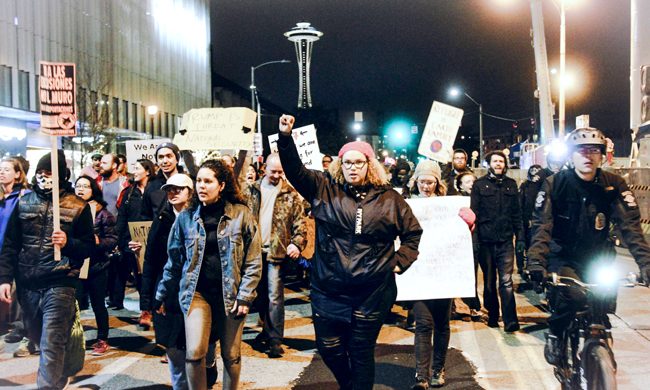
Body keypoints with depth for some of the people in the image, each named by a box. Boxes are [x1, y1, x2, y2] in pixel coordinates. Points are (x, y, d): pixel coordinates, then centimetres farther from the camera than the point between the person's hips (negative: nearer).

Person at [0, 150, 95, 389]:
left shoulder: (78, 206, 0)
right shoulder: (24, 202, 8)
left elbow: (89, 246, 1)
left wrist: (68, 242, -19)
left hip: (59, 284, -4)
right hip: (27, 284, 5)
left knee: (51, 345, -7)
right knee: (36, 336, 19)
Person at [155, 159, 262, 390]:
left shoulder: (241, 215, -2)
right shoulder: (186, 217, 4)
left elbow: (253, 261, -2)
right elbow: (174, 260, 12)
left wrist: (245, 296, -8)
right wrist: (162, 296, 14)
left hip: (230, 295, -1)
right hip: (196, 293, 1)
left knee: (231, 355, 7)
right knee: (194, 352, -14)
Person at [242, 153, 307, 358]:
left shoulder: (290, 194, 1)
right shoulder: (251, 191, 8)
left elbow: (300, 221, 0)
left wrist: (297, 243, -15)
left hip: (277, 251, -3)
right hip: (255, 250, 3)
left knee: (275, 295, -6)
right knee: (260, 293, 14)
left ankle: (275, 339, -1)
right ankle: (267, 329, 30)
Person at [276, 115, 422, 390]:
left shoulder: (389, 199, 4)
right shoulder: (324, 190, 3)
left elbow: (413, 232, 14)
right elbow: (295, 171, -8)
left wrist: (399, 261, 4)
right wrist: (285, 138, -21)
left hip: (371, 294, -1)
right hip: (328, 292, 1)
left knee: (361, 352, 7)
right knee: (328, 348, 9)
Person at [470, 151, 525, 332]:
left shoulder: (511, 184, 12)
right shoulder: (479, 184, 5)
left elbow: (517, 213, 15)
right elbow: (474, 212, 3)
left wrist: (520, 237, 8)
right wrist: (473, 238, -4)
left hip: (505, 240, 0)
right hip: (486, 240, 0)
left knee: (506, 280, -9)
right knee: (489, 281, 9)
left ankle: (510, 320, -12)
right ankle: (492, 316, 22)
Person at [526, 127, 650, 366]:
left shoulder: (614, 185, -6)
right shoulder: (555, 184, -11)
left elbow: (631, 227, -12)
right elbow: (542, 226, -19)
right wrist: (536, 262, -34)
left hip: (598, 257, 3)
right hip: (563, 256, -3)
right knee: (572, 295, -27)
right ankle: (555, 333, 2)